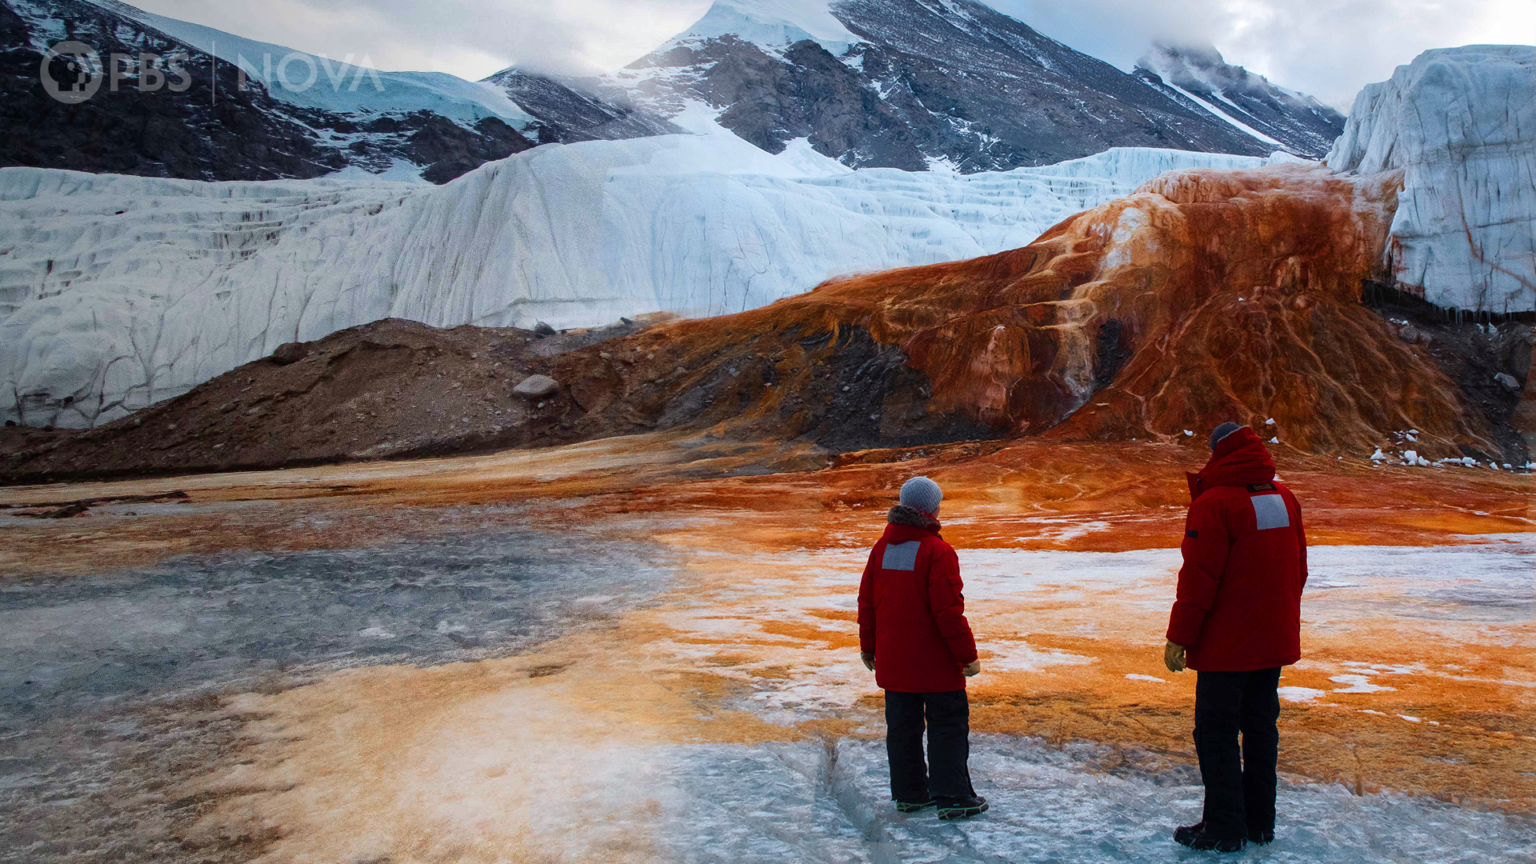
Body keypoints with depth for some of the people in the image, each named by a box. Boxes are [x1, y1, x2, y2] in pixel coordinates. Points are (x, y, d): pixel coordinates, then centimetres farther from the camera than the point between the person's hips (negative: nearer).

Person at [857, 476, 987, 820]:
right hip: (935, 663, -6)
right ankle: (952, 798, 5)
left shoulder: (882, 547, 4)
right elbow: (949, 610, -19)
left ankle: (909, 794, 21)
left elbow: (867, 601, 10)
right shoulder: (937, 551, -16)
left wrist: (869, 647, 21)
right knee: (949, 726, 4)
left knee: (902, 726, 13)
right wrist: (967, 655, -10)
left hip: (893, 660, 6)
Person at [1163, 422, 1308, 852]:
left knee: (1216, 731, 1)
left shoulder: (1214, 503, -16)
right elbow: (1298, 569, 16)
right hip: (1275, 640, 8)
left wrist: (1179, 637, -12)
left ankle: (1224, 827, 5)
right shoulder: (1285, 498, 8)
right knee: (1261, 726, 15)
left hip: (1227, 645, -8)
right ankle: (1260, 821, 23)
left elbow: (1198, 578, -18)